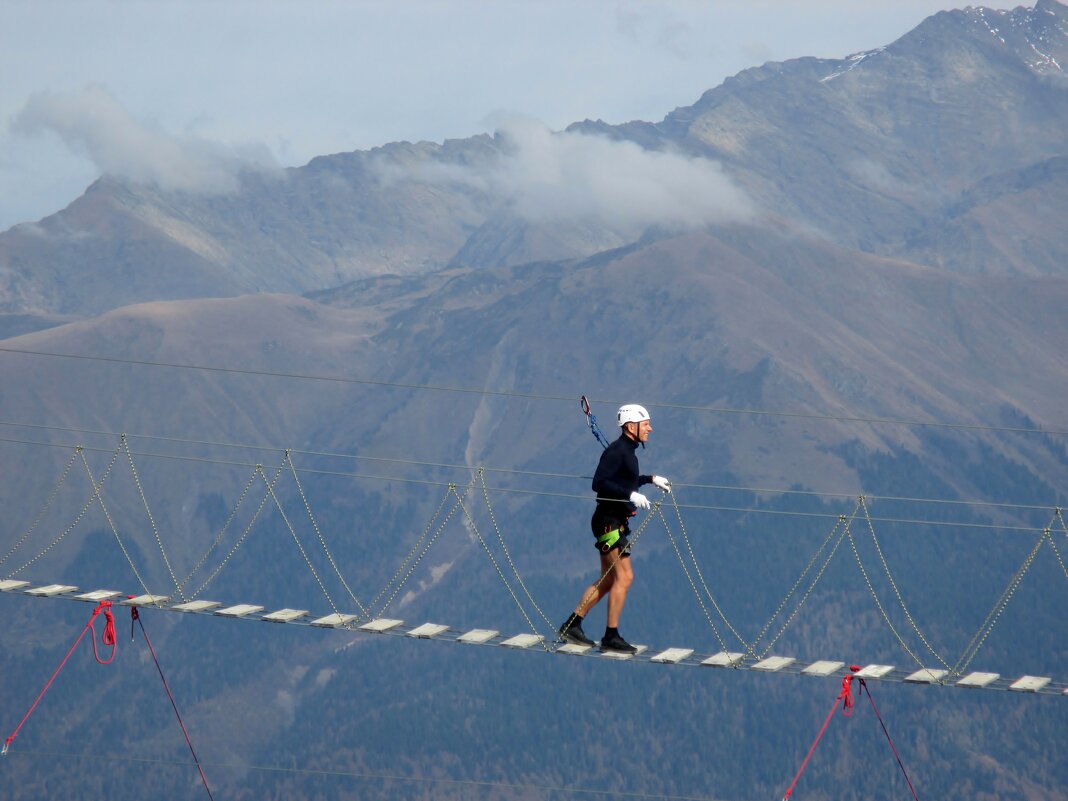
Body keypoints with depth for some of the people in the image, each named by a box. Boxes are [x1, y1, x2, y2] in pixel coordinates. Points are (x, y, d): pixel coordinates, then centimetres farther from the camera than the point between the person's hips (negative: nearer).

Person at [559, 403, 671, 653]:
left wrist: (650, 479, 27)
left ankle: (571, 626, 17)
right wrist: (630, 495, -30)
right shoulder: (616, 451, -15)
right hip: (609, 521, -10)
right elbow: (599, 483, -25)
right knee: (624, 577, -10)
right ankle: (611, 637, -6)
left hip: (617, 522, 10)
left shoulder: (628, 452, 15)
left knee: (608, 580, 13)